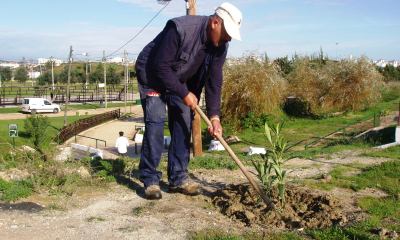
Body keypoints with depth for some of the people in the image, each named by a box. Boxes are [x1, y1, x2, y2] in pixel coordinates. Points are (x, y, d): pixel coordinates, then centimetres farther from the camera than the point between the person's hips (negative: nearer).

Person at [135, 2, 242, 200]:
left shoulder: (220, 45, -14)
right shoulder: (180, 29, -34)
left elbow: (214, 81, -10)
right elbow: (161, 66, -31)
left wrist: (214, 116, -18)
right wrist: (184, 93, -26)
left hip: (180, 80, 6)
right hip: (152, 75, -6)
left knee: (184, 122, -1)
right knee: (155, 121, -15)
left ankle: (178, 178, 6)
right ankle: (150, 180, -9)